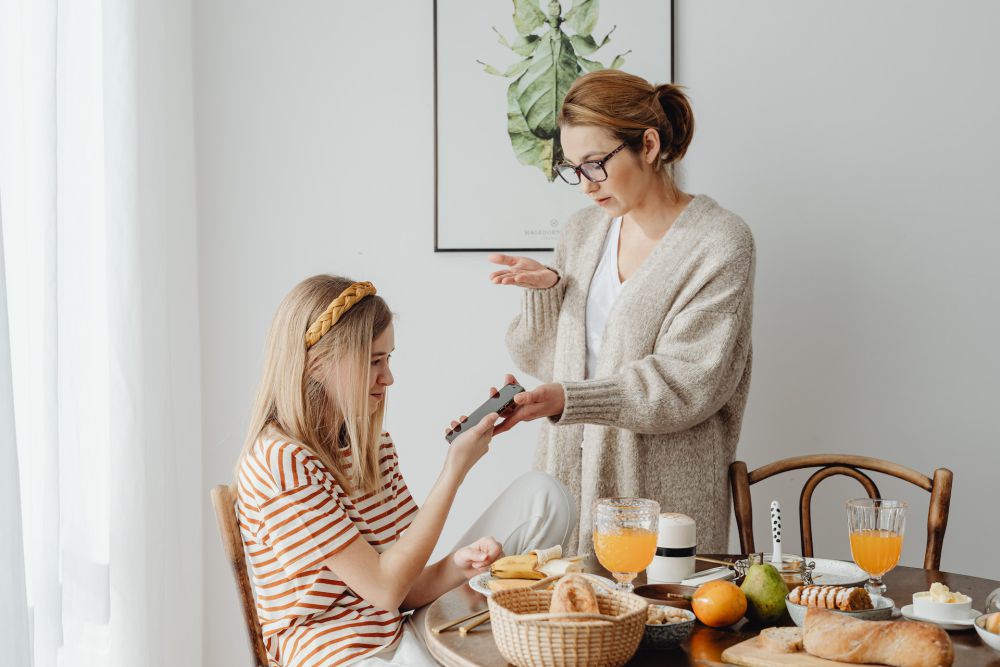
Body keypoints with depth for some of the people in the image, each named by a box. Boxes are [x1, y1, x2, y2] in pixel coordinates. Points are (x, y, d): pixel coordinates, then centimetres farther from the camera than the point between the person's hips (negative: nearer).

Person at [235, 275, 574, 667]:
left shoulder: (374, 446, 11)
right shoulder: (280, 463, -15)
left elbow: (407, 590, 7)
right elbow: (385, 589, -16)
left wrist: (458, 565, -17)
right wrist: (455, 470, -14)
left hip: (403, 632, 9)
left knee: (542, 496, 2)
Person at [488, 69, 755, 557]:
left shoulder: (720, 243, -9)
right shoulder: (581, 232, 9)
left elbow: (684, 384, -16)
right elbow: (539, 356, 12)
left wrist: (568, 399, -26)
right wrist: (545, 290, -7)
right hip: (567, 479, 5)